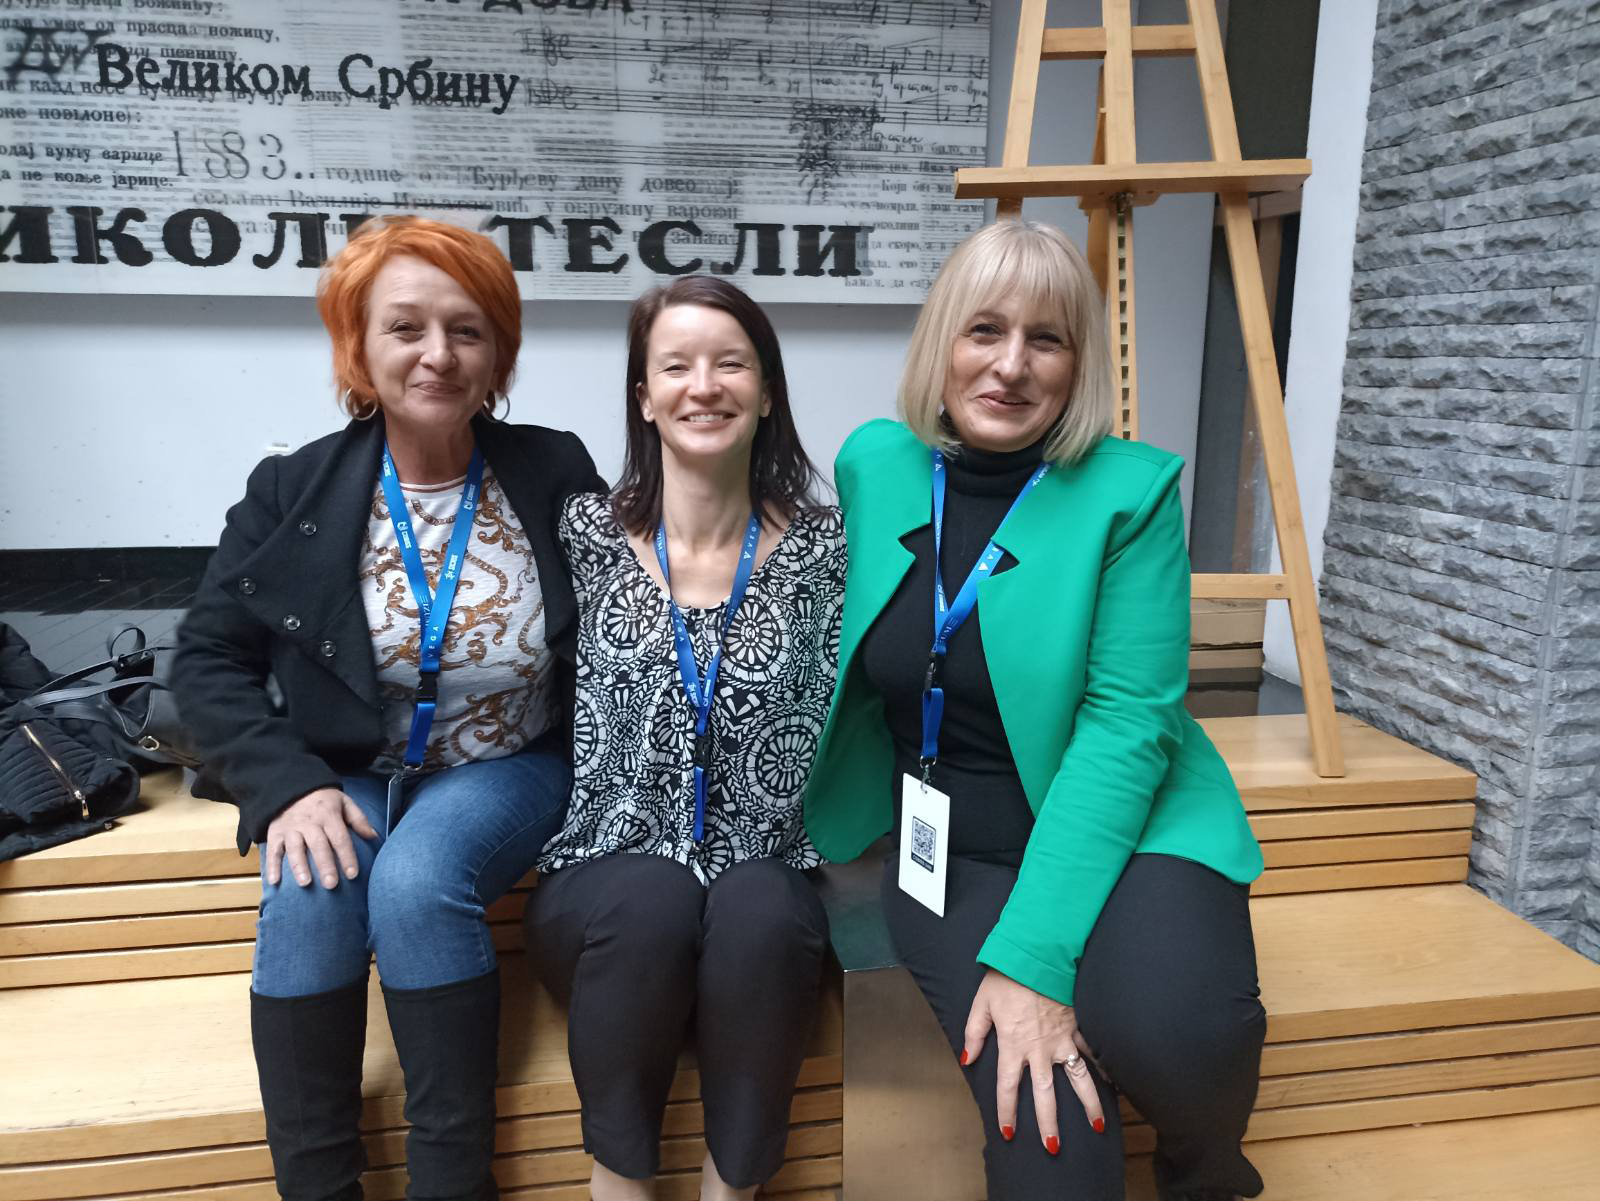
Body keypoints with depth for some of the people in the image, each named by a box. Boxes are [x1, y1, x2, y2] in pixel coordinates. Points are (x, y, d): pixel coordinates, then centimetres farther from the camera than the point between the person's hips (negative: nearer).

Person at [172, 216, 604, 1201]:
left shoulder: (556, 478, -6)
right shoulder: (293, 491, -3)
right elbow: (209, 658, 1)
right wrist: (288, 784, -14)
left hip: (505, 769, -1)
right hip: (346, 776, 2)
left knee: (415, 880, -30)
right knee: (307, 893, -27)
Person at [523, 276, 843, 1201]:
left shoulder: (818, 546, 0)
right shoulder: (587, 534, 0)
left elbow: (824, 729, 1)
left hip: (762, 880, 1)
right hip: (610, 886, 0)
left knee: (763, 915, -31)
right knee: (651, 902, -32)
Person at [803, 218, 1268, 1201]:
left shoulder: (1131, 491, -10)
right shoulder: (875, 463, -1)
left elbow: (1127, 726, -17)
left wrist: (1031, 954, -25)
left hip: (1123, 827, -1)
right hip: (948, 854, 1)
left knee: (1177, 1031, -29)